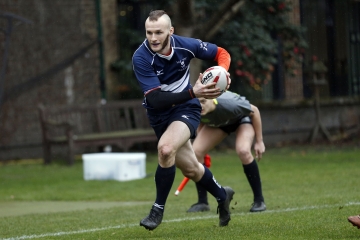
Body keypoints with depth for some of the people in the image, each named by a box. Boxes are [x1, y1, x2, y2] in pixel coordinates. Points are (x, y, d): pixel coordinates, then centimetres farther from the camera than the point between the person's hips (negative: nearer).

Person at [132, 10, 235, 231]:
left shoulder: (186, 45, -17)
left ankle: (158, 209, -12)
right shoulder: (141, 58, -24)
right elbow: (155, 99, -30)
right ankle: (222, 195, 45)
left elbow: (221, 53, 0)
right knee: (190, 168, 13)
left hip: (186, 109, -1)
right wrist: (193, 92, -39)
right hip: (160, 115, 1)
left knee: (166, 148, -29)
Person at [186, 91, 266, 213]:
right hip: (216, 123, 4)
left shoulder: (228, 104, -43)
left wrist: (259, 141, -17)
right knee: (196, 151, -15)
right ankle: (202, 202, -1)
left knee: (243, 151, -32)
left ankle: (259, 201, -16)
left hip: (242, 118, -4)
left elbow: (254, 111, -23)